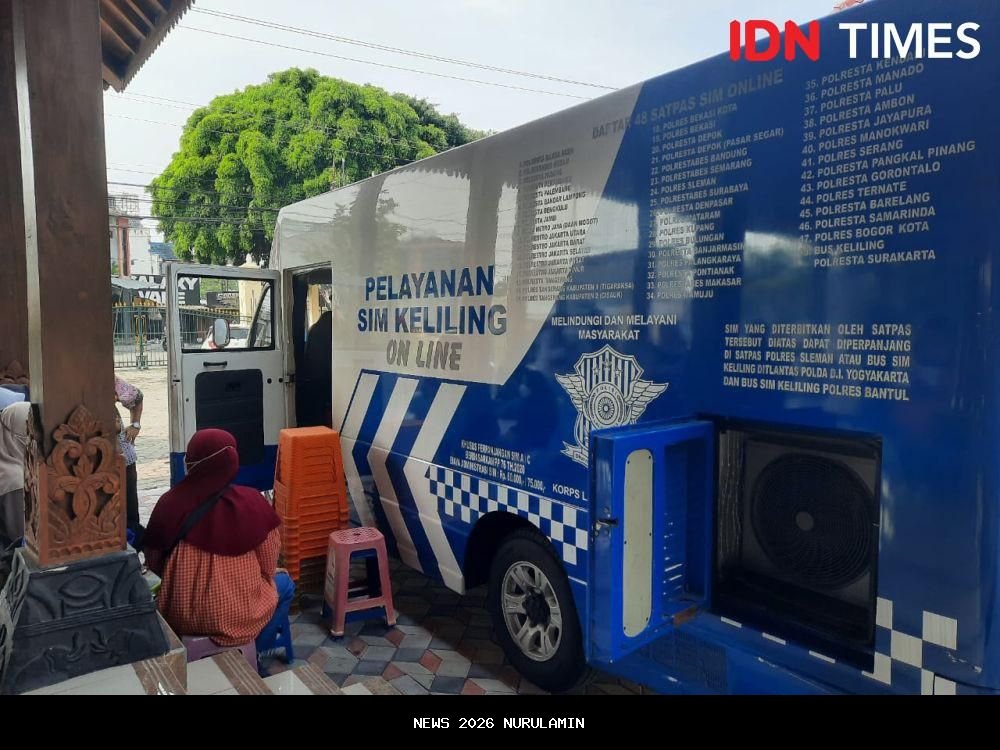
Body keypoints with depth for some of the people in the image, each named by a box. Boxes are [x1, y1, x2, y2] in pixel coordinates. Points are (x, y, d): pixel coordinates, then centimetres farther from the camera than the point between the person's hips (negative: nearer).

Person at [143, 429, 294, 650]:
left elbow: (153, 565, 2)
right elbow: (269, 566, -6)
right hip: (236, 618, -2)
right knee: (284, 584, 26)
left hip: (177, 617, 3)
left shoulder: (169, 504, -11)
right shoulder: (252, 502, -16)